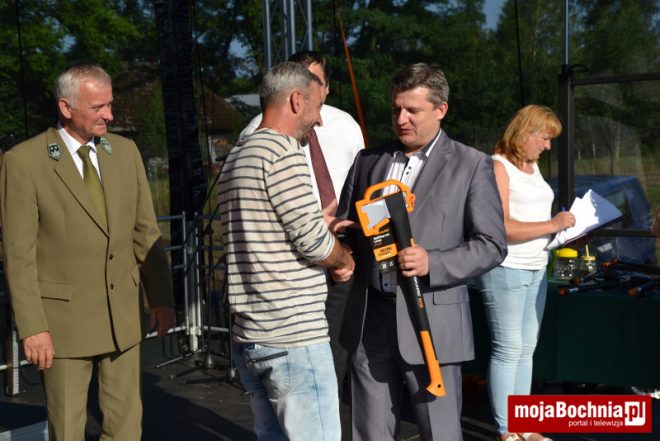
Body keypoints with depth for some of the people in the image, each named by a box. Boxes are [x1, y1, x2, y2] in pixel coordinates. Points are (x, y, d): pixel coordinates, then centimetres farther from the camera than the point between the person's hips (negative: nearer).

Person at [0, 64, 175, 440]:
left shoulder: (126, 152, 4)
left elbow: (146, 232, 7)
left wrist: (162, 297, 2)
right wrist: (32, 327, -12)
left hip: (123, 312, 4)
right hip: (64, 315, -4)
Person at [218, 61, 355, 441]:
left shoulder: (236, 158, 15)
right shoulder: (284, 153, -13)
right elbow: (315, 243, -15)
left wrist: (325, 230, 13)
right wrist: (346, 259, 5)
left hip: (249, 336, 9)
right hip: (295, 337, -9)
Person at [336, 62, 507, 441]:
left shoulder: (472, 165, -1)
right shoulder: (368, 160, 12)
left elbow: (492, 245, -4)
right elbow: (346, 225, 16)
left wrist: (433, 263, -18)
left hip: (431, 322, -4)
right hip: (369, 321, 4)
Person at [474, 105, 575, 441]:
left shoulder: (533, 167, 16)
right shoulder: (498, 167, -10)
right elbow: (500, 227, -19)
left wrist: (566, 230, 7)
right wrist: (552, 225, -17)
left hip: (535, 269, 8)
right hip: (505, 270, -8)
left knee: (526, 349, 11)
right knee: (507, 349, -4)